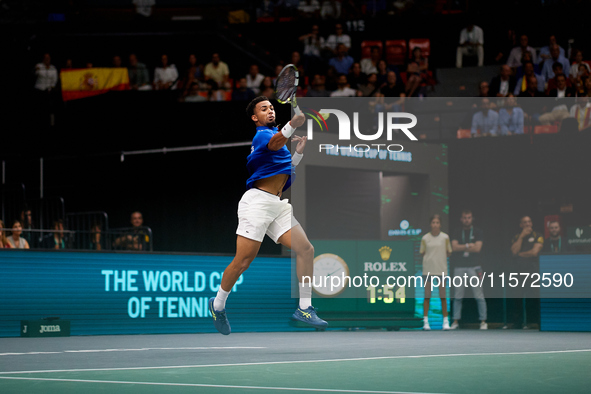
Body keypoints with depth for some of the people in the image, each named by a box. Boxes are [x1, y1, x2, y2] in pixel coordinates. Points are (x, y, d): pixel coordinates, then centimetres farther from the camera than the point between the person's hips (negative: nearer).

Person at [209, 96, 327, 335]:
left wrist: (299, 152, 15)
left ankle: (304, 308, -3)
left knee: (305, 249, -6)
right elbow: (275, 143, -30)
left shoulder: (274, 133, 24)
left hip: (277, 205, 9)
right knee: (243, 262, -8)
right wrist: (292, 125, -49)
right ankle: (218, 304, 13)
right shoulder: (262, 135, -4)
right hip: (257, 201, -9)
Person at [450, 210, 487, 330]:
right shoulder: (457, 232, 12)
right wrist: (468, 245, -7)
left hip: (474, 266, -2)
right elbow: (454, 247, -2)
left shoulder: (477, 232, 6)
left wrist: (461, 248, -2)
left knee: (479, 295, -5)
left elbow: (477, 248, -6)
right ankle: (456, 321, 7)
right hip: (460, 267, 2)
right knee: (458, 296, 1)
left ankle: (483, 321, -2)